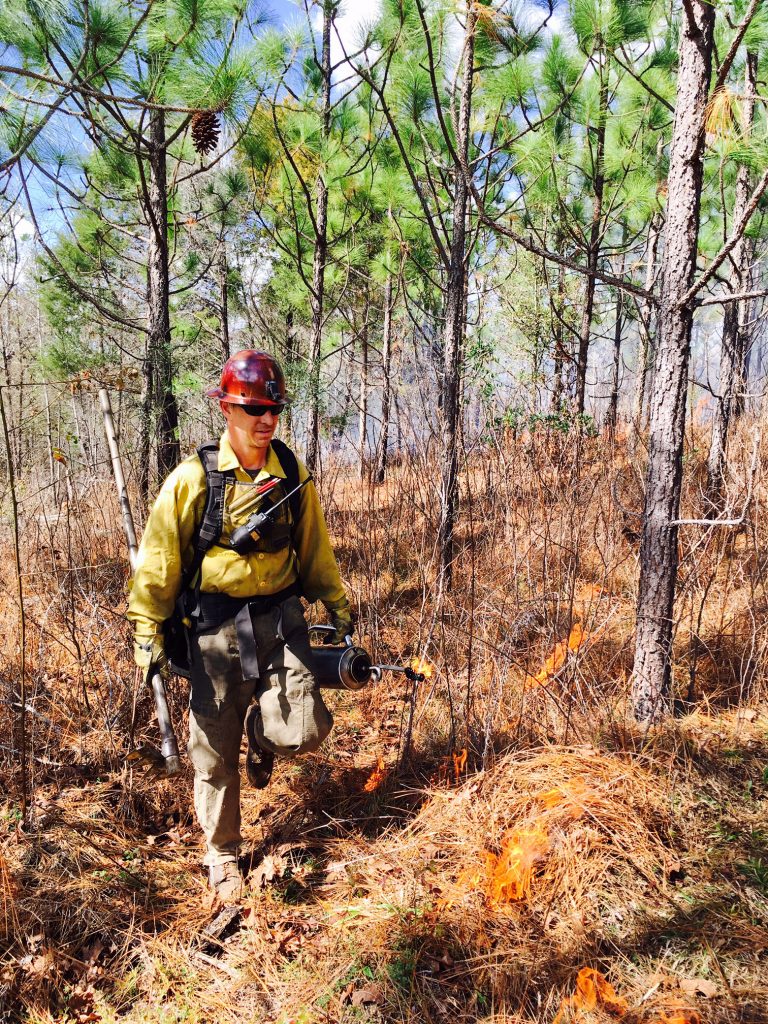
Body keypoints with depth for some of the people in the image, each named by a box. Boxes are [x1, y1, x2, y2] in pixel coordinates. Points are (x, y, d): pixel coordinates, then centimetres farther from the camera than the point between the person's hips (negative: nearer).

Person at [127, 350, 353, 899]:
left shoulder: (292, 473, 1)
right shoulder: (194, 478, -9)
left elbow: (314, 545, 14)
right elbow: (159, 559, -3)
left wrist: (337, 603, 18)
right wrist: (149, 631, -3)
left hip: (280, 616, 2)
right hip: (216, 624, -2)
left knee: (304, 731, -10)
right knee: (216, 749, 9)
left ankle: (263, 729, 29)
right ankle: (222, 853, 34)